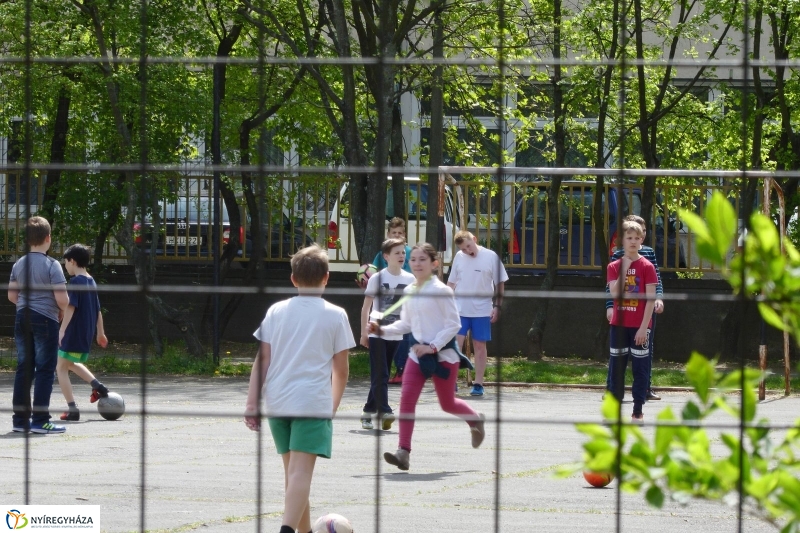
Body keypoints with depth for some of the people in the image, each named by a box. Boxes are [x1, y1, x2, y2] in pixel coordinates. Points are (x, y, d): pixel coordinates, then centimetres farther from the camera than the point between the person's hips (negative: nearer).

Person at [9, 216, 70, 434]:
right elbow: (62, 299, -16)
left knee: (24, 369, 10)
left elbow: (12, 295, 12)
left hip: (23, 318, 6)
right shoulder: (51, 265, -12)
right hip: (46, 320, -6)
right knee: (45, 371, -1)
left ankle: (20, 419, 12)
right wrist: (62, 310, 5)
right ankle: (40, 420, -3)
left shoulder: (19, 264, 7)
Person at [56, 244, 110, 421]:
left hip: (74, 332, -9)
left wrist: (62, 330, -25)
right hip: (87, 334, 9)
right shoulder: (91, 282, 13)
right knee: (71, 363, 30)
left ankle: (72, 409, -6)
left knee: (61, 368, 0)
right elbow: (98, 310, 20)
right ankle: (98, 386, 20)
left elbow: (71, 307, -22)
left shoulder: (75, 281, -13)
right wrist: (100, 333, 28)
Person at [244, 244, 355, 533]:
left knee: (294, 471, 18)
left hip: (276, 401, 4)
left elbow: (261, 360, 3)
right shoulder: (335, 316, 2)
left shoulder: (276, 311, 8)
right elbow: (340, 369, 4)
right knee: (301, 472, -13)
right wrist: (333, 405, 19)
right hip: (313, 401, -4)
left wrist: (252, 402, 4)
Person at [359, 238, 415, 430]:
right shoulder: (377, 278, -7)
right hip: (377, 334, -4)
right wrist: (364, 332, -6)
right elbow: (366, 307, -3)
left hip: (396, 335, 4)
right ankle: (384, 412, -15)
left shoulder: (409, 279, 3)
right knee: (380, 375, -10)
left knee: (381, 375, 10)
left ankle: (368, 412, 18)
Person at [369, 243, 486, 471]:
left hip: (443, 354, -5)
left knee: (447, 403, 10)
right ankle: (403, 451, -13)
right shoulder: (409, 292, 5)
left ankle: (476, 420, 42)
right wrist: (382, 330, -2)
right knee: (407, 398, -11)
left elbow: (454, 324, -14)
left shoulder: (441, 291, -15)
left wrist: (433, 347, -22)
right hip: (418, 353, 5)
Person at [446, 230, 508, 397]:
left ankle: (478, 383, 11)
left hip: (482, 310, -2)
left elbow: (500, 283, 1)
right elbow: (451, 283, 14)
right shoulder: (459, 257, 5)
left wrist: (497, 306, -4)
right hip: (459, 310, 2)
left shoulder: (490, 257, -4)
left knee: (480, 346, 4)